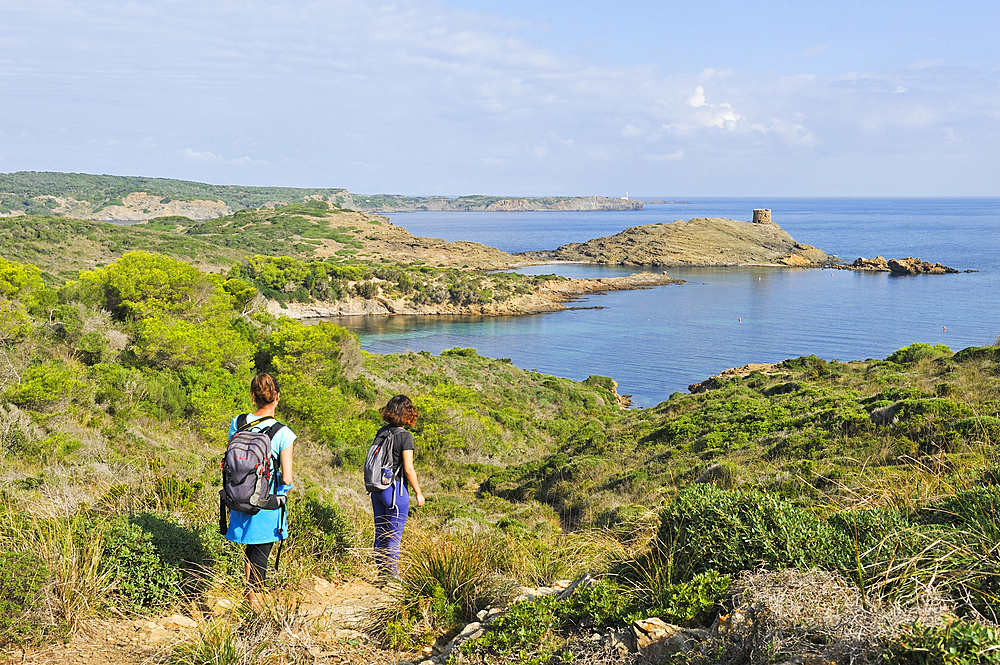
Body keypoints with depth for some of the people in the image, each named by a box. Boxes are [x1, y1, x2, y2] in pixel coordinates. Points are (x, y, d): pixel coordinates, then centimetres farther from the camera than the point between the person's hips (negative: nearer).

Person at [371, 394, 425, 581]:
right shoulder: (405, 436, -15)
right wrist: (418, 493, -6)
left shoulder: (382, 431, 4)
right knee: (394, 536, 2)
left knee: (380, 534, 14)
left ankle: (382, 574, 23)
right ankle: (392, 575, 8)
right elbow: (408, 469, -16)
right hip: (396, 489, -7)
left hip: (377, 488, 7)